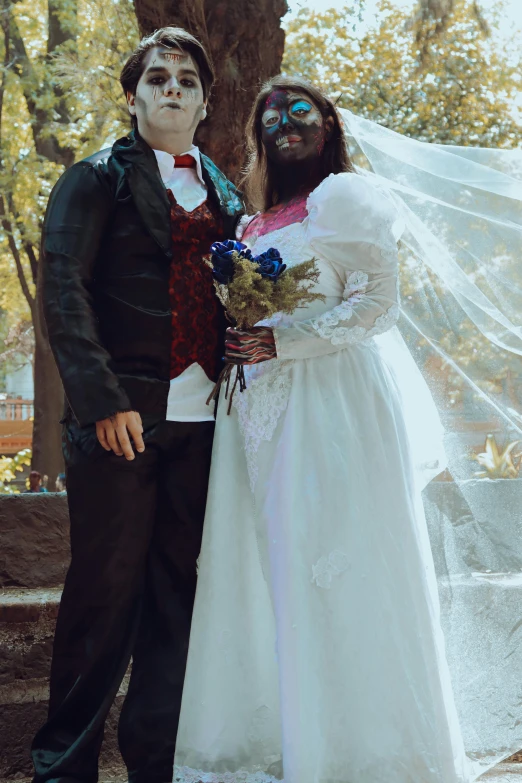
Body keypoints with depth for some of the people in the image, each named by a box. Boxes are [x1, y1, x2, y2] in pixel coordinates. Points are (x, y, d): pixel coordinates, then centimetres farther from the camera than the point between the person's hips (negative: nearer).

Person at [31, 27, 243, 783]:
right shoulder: (97, 179, 3)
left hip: (199, 422, 5)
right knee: (106, 588, 0)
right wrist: (102, 400, -16)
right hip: (121, 417, -5)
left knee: (177, 591, 7)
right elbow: (64, 289, -7)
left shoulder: (224, 194, 19)